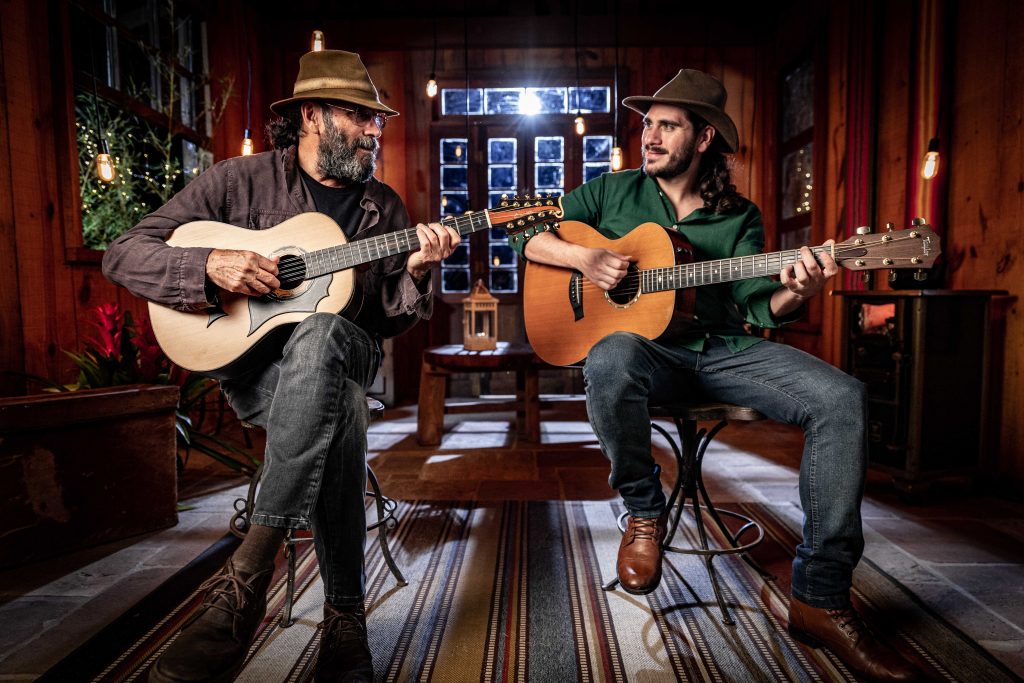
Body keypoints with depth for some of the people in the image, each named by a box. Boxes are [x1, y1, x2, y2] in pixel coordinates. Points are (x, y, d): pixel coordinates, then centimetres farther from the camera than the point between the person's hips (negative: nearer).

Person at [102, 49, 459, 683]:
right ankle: (345, 615, -26)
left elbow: (389, 321, 9)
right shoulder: (240, 180, 3)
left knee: (321, 330, -38)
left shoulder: (384, 205, 12)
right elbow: (123, 253, 1)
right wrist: (210, 264, -18)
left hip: (342, 354, 2)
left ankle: (247, 573, -37)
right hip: (251, 359, -1)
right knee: (341, 413, -37)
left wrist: (415, 270, -12)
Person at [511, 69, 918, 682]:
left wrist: (793, 294, -21)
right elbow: (525, 235, 8)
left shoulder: (740, 217, 13)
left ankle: (821, 597, -7)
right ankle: (645, 512, -11)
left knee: (843, 399, -19)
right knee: (610, 362, -39)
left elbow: (757, 304, 2)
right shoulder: (613, 192, 11)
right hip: (642, 344, -2)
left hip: (721, 348, 3)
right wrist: (584, 257, -10)